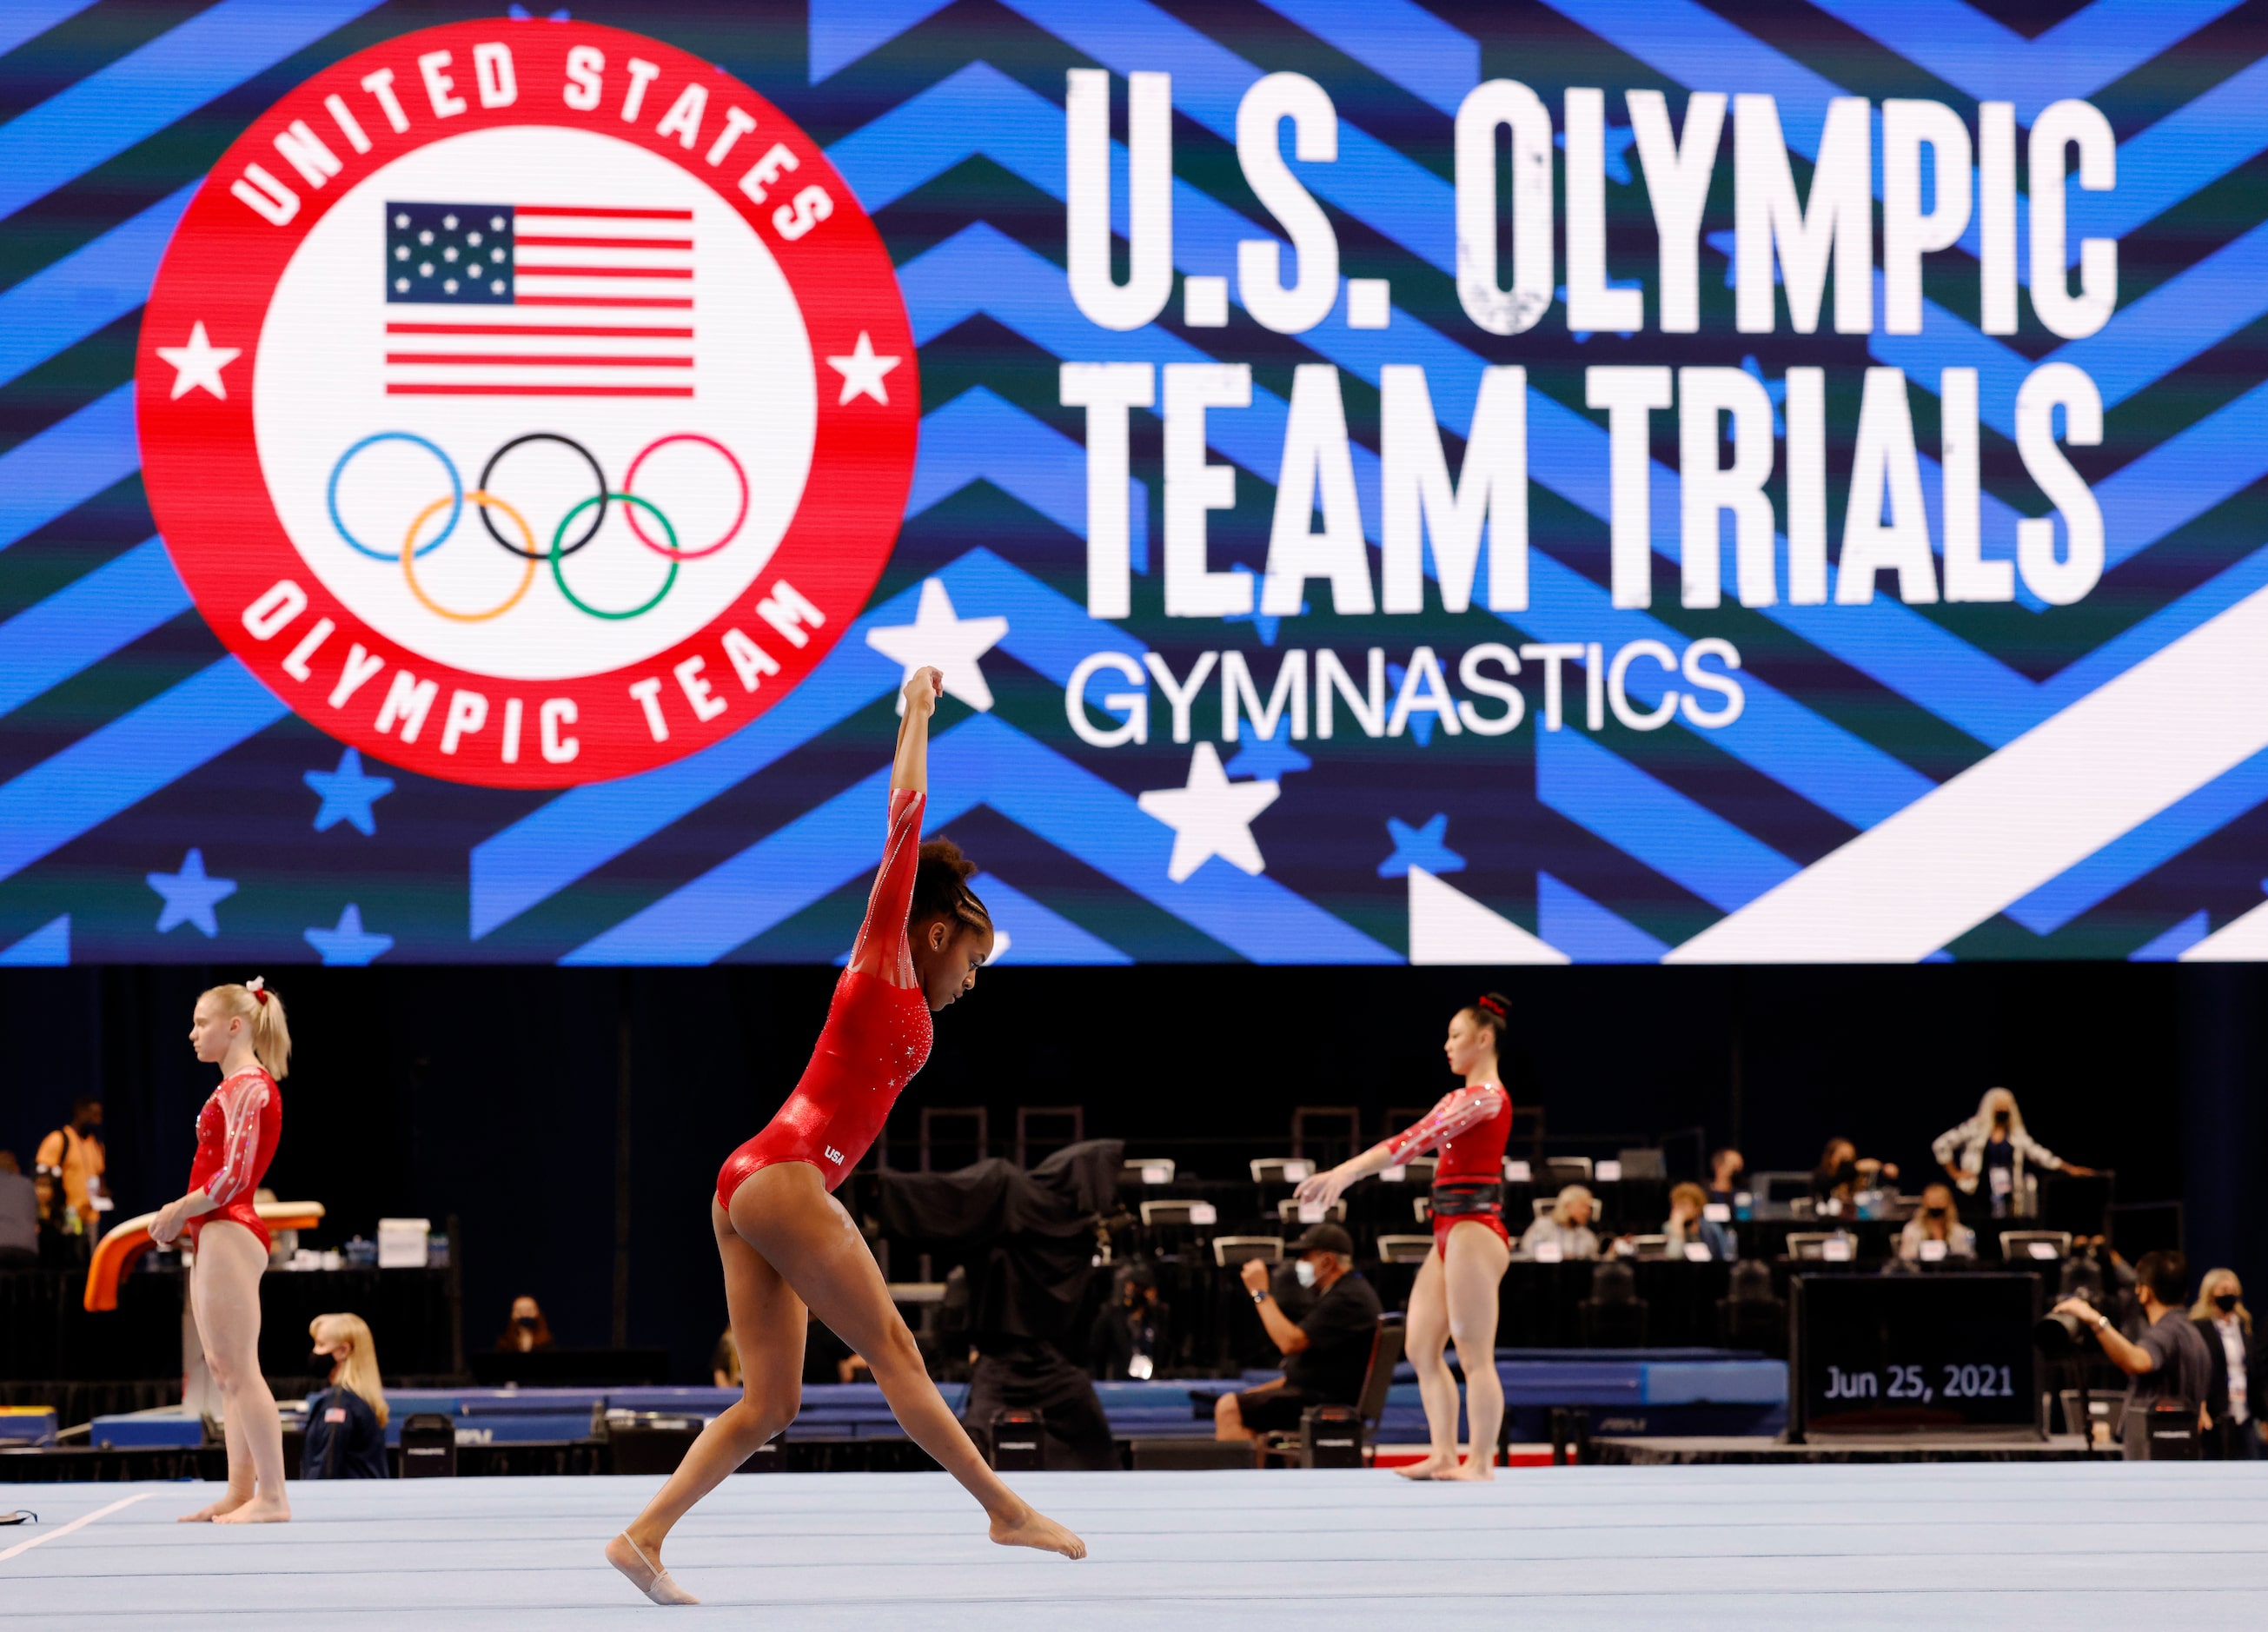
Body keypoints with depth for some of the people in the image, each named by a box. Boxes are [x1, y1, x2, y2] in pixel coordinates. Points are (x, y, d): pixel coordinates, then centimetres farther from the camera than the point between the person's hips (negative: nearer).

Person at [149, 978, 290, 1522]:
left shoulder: (247, 1087, -13)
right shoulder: (238, 1087, 18)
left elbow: (233, 1177, -20)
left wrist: (179, 1211, -10)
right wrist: (180, 1213, 9)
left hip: (229, 1233, -11)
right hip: (217, 1235, 11)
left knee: (238, 1370, -10)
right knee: (225, 1371, 11)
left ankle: (272, 1498, -11)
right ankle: (240, 1494, 14)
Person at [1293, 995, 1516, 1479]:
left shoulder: (1487, 1095, -11)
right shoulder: (1460, 1098, 20)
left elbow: (1418, 1140, -19)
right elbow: (1415, 1139, 20)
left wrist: (1347, 1173, -24)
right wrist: (1342, 1173, 13)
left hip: (1475, 1228, -10)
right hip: (1450, 1233, 10)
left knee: (1475, 1355, -8)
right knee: (1421, 1349, 9)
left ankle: (1481, 1462, -6)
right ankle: (1443, 1455, 12)